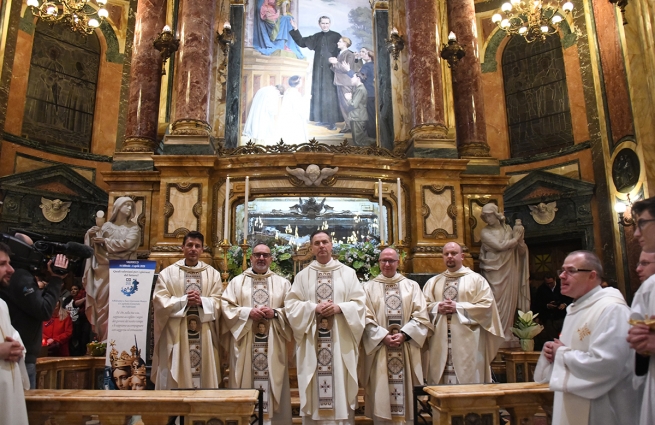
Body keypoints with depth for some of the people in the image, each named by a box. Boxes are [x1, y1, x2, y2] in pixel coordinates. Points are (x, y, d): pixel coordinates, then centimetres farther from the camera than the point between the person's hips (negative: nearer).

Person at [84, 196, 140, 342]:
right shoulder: (107, 226, 11)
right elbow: (94, 242, 5)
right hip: (105, 271, 2)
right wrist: (91, 233, -15)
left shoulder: (134, 228, 7)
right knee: (104, 303, -2)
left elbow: (127, 244, -10)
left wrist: (105, 241, -4)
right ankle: (104, 340, 4)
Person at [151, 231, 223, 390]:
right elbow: (160, 302, -4)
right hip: (176, 334, -1)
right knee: (176, 376, 2)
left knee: (205, 374, 4)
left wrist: (201, 301, -16)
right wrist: (184, 300, -15)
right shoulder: (168, 273, 4)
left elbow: (218, 302, 2)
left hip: (204, 334, 1)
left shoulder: (212, 273, 8)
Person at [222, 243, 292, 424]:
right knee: (246, 381, 3)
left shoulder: (283, 283, 9)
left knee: (273, 383, 3)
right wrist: (248, 312, -15)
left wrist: (275, 313, -15)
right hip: (244, 344, 0)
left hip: (273, 345, 0)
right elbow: (226, 307, -1)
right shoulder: (237, 281, 8)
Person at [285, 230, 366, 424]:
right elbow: (291, 304, 1)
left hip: (340, 341, 0)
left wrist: (339, 308, -15)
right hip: (311, 341, 1)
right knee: (314, 387, 3)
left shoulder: (348, 273, 7)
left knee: (340, 384, 3)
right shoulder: (303, 275, 8)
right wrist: (313, 308, -14)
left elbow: (359, 303, 1)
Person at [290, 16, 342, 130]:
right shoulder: (316, 37, 13)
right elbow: (302, 42, 17)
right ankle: (322, 118, 13)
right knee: (319, 93, 6)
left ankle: (332, 121, -6)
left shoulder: (336, 36, -1)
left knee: (330, 93, -7)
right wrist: (295, 29, 7)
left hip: (331, 68, -5)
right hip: (319, 69, 5)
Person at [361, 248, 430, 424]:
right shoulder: (369, 287, 5)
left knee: (406, 391, 6)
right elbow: (366, 318, -4)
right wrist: (383, 336, -15)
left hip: (406, 350, 1)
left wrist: (404, 334, -13)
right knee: (381, 395, 2)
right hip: (379, 348, -1)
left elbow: (421, 316, -1)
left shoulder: (412, 286, 8)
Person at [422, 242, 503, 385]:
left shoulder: (477, 280, 6)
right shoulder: (433, 282, 15)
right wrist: (437, 307, -9)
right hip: (440, 343, 3)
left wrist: (458, 307, -12)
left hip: (467, 343, -3)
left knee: (468, 378, -2)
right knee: (439, 381, 3)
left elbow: (486, 306, -5)